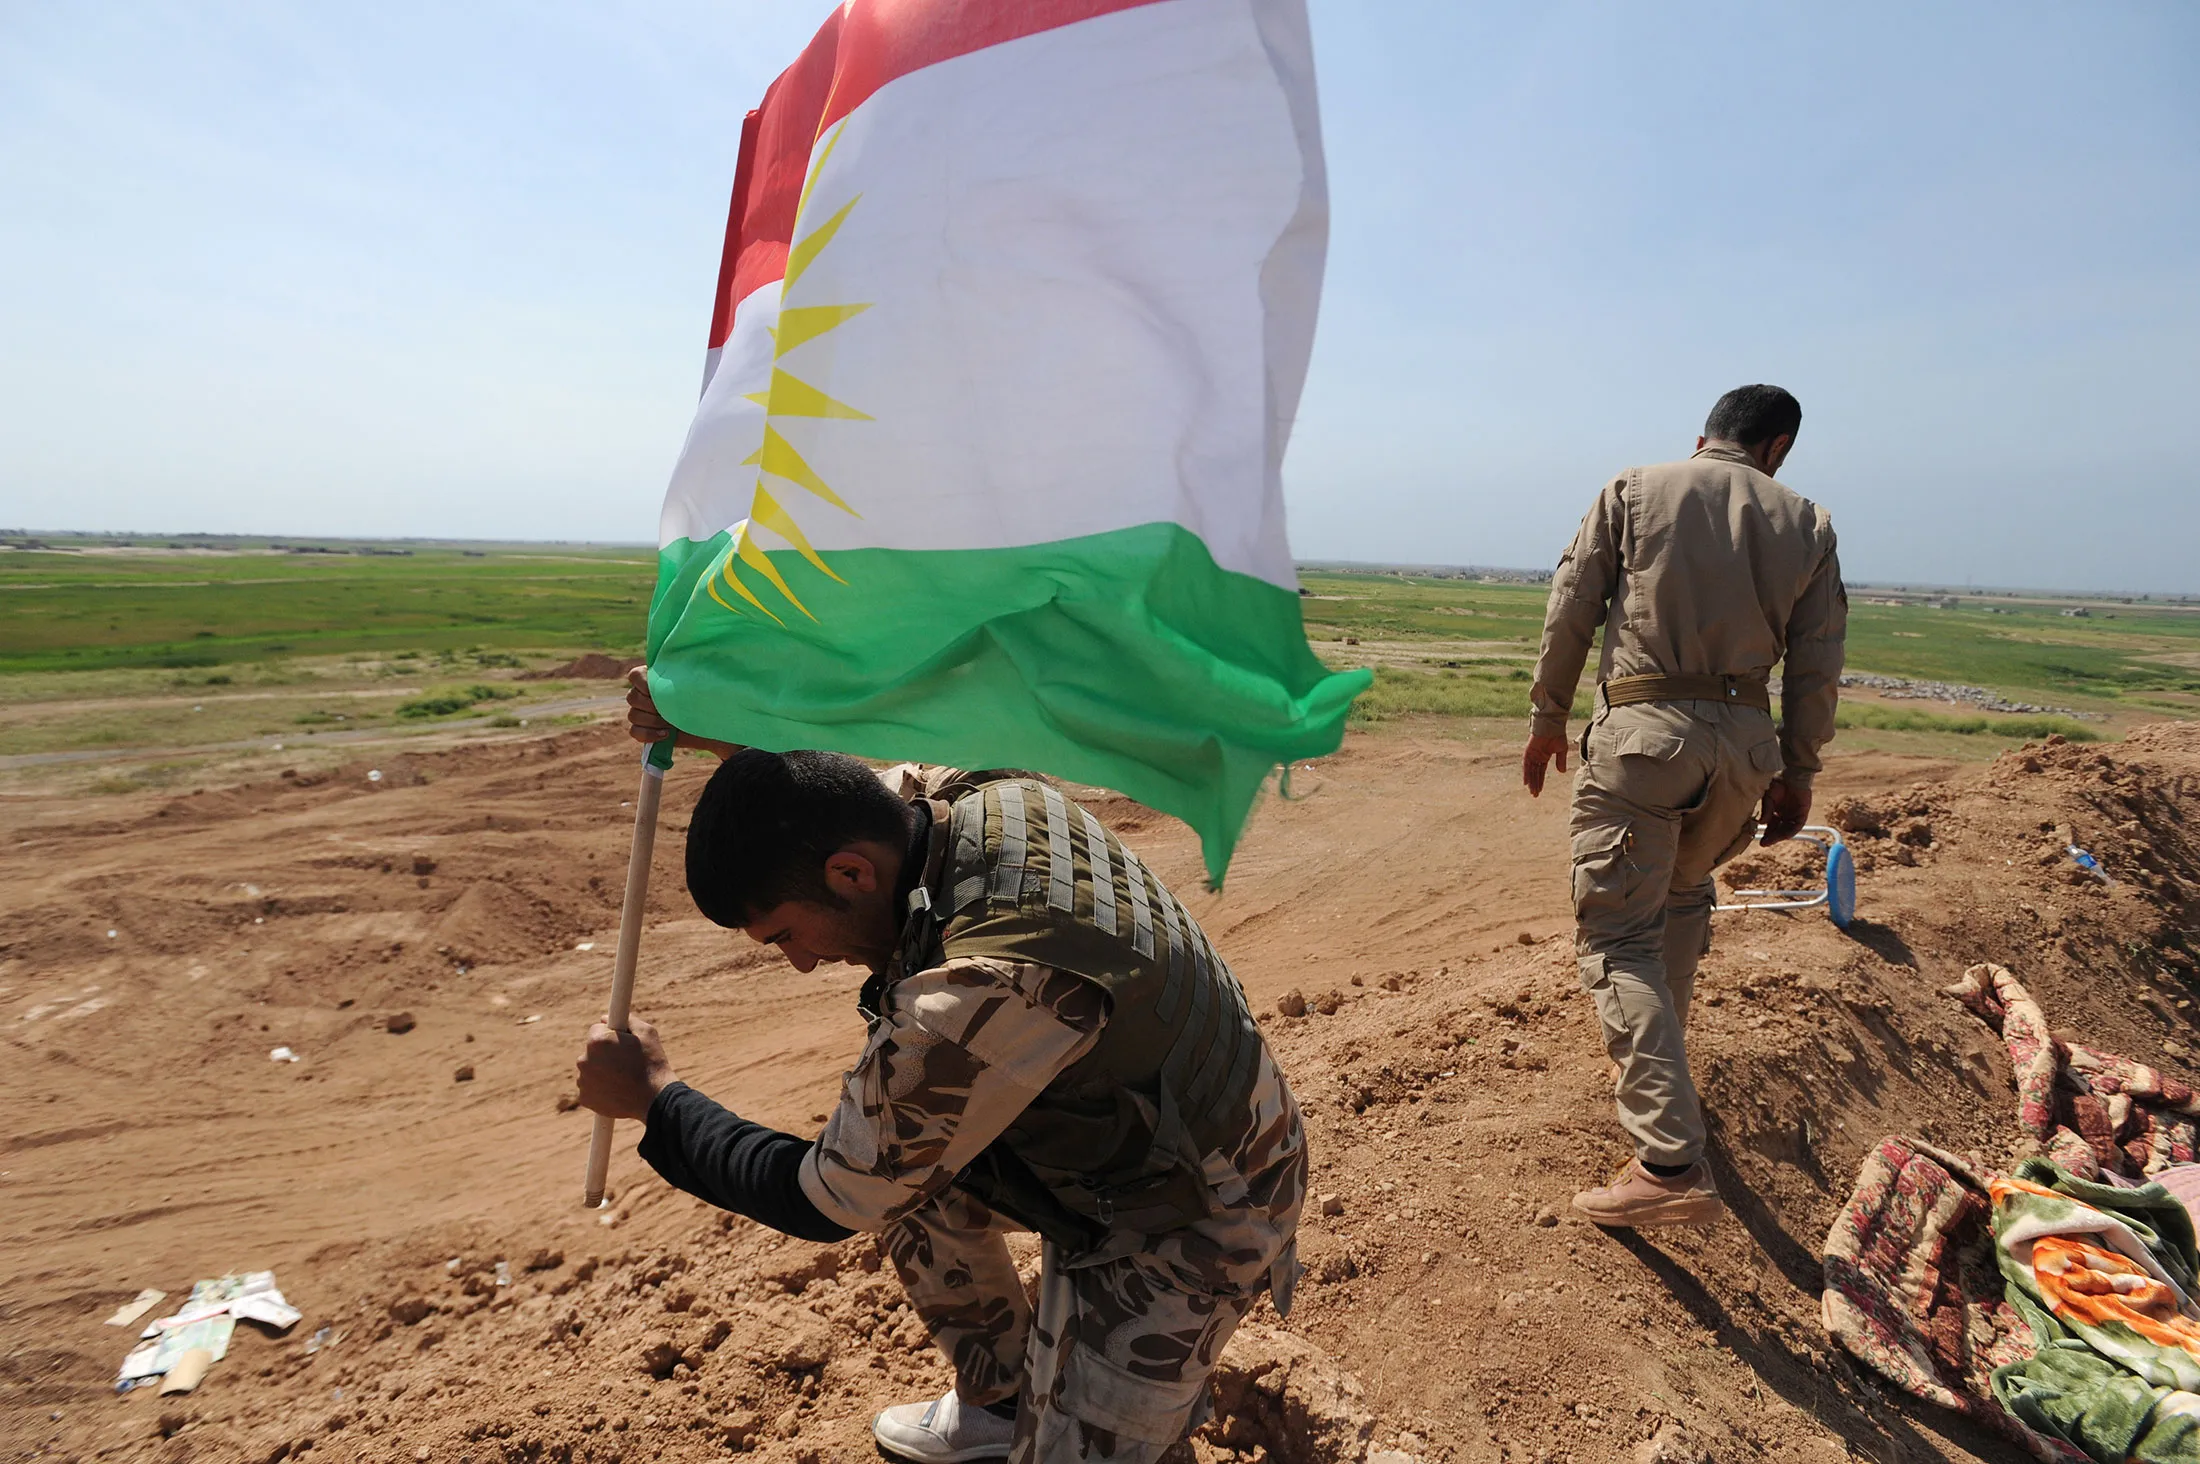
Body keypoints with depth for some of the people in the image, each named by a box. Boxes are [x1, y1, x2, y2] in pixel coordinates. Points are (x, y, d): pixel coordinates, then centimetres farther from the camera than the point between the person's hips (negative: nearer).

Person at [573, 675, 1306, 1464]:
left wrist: (655, 1095, -8)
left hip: (1185, 1218, -8)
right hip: (1124, 1126, 8)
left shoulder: (984, 989, -38)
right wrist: (725, 734, -1)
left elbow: (829, 1203, -21)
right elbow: (845, 795, 14)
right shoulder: (991, 796, -13)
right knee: (903, 1166, 15)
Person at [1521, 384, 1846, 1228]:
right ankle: (1652, 1068, 39)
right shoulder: (1805, 524, 11)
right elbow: (1816, 668, 10)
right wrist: (1797, 773, 18)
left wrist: (1548, 719, 12)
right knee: (1684, 895, 27)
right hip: (1744, 738, 4)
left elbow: (1569, 615, 2)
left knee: (1617, 937, -6)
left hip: (1642, 730, -4)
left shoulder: (1634, 491, 5)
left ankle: (1671, 1165, -13)